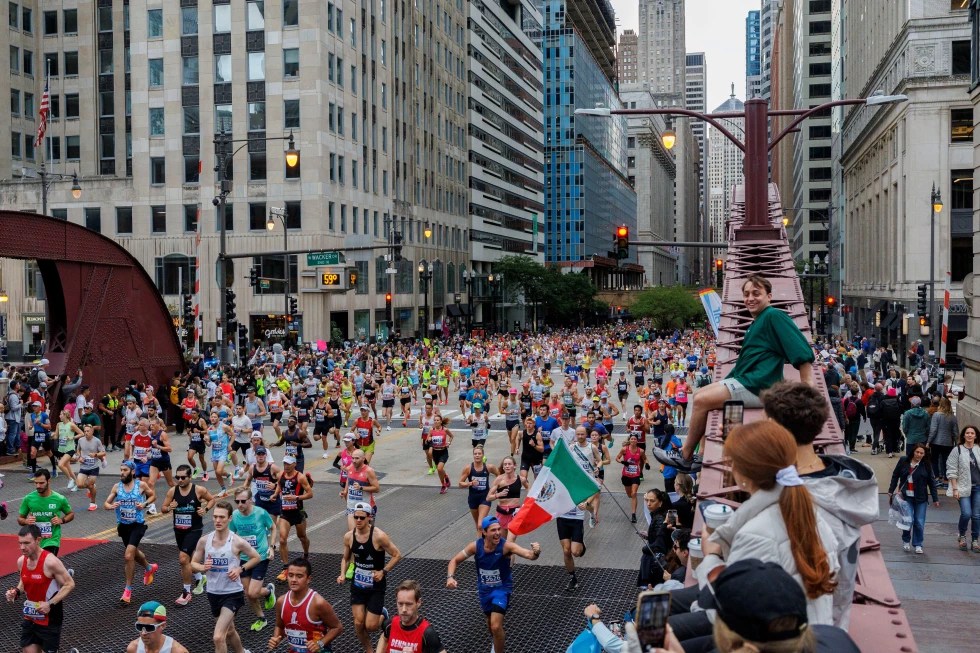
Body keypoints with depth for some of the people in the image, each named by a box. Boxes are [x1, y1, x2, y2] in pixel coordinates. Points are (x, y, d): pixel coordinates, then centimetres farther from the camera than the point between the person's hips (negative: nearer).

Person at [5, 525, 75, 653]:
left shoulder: (50, 562, -22)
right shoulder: (21, 561, -2)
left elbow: (70, 584, -17)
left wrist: (50, 604, -23)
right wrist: (16, 592, -4)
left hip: (50, 620, -6)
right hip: (30, 619, 6)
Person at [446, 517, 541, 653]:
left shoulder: (506, 546, -27)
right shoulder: (475, 546, -18)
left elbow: (529, 554, -41)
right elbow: (455, 560, -6)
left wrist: (535, 553, -64)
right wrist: (450, 577, -24)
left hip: (502, 588, -4)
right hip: (484, 589, 4)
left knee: (496, 626, -21)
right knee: (491, 624, 24)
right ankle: (498, 641, 58)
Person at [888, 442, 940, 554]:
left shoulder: (926, 465, -2)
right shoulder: (903, 461, -1)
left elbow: (931, 482, 3)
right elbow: (895, 476, 7)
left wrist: (935, 499, 4)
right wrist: (891, 492, 6)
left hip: (921, 498, 0)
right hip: (906, 496, 0)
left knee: (919, 522, 0)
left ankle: (918, 544, 17)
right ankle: (906, 541, 18)